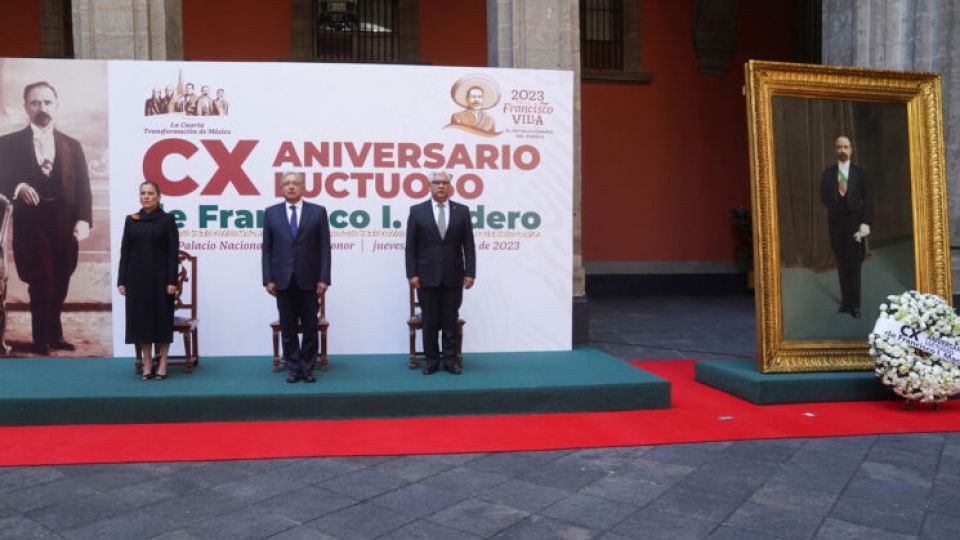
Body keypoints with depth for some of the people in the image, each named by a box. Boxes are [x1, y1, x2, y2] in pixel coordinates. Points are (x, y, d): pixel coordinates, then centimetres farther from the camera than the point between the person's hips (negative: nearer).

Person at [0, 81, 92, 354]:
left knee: (59, 284, 8)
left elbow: (83, 186, 6)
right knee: (42, 283, -3)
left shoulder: (72, 145, 13)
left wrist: (83, 220, -7)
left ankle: (53, 336, 24)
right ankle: (43, 339, 13)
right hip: (31, 223, -2)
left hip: (65, 223, 2)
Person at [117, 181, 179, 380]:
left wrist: (172, 281, -11)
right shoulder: (131, 220, 7)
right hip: (137, 276, 3)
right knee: (140, 317, 5)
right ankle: (147, 363, 15)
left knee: (162, 317, 2)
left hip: (160, 276, -3)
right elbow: (124, 251, 7)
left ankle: (162, 363, 12)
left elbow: (173, 252, -5)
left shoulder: (167, 219, -2)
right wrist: (121, 280, 1)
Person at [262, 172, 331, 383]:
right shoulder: (271, 213, 7)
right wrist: (268, 279, -3)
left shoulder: (318, 212, 3)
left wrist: (324, 278, -8)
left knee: (310, 326, 5)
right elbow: (267, 249, 5)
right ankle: (293, 368, 16)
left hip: (309, 280, -1)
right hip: (283, 279, 1)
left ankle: (307, 368, 15)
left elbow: (324, 248, -1)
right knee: (287, 327, 6)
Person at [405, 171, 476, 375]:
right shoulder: (417, 211, 1)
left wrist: (470, 272, -4)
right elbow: (411, 247, 0)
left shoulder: (462, 211, 4)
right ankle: (432, 360, 15)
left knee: (451, 320, 6)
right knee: (429, 321, 5)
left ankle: (450, 360, 15)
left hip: (453, 276, 1)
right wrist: (411, 274, -7)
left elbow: (468, 246, 3)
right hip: (427, 276, -1)